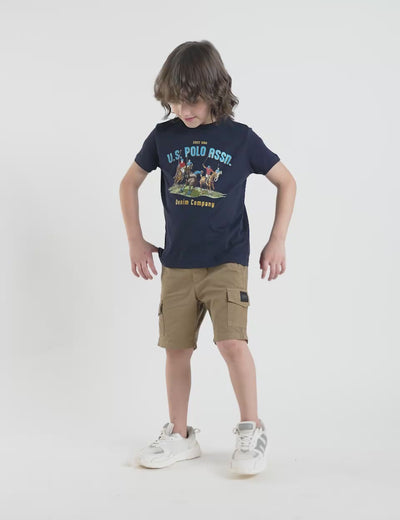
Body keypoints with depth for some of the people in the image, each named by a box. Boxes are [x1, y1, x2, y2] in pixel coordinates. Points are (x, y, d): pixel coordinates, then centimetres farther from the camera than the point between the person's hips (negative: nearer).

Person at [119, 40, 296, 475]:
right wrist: (135, 240, 9)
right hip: (176, 264, 3)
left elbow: (286, 182, 6)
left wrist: (277, 241, 1)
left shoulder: (240, 137, -4)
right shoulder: (163, 136, 2)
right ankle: (179, 435, 23)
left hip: (227, 263, -3)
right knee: (176, 349, 7)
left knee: (232, 342, -17)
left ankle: (251, 431, 1)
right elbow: (129, 183, 15)